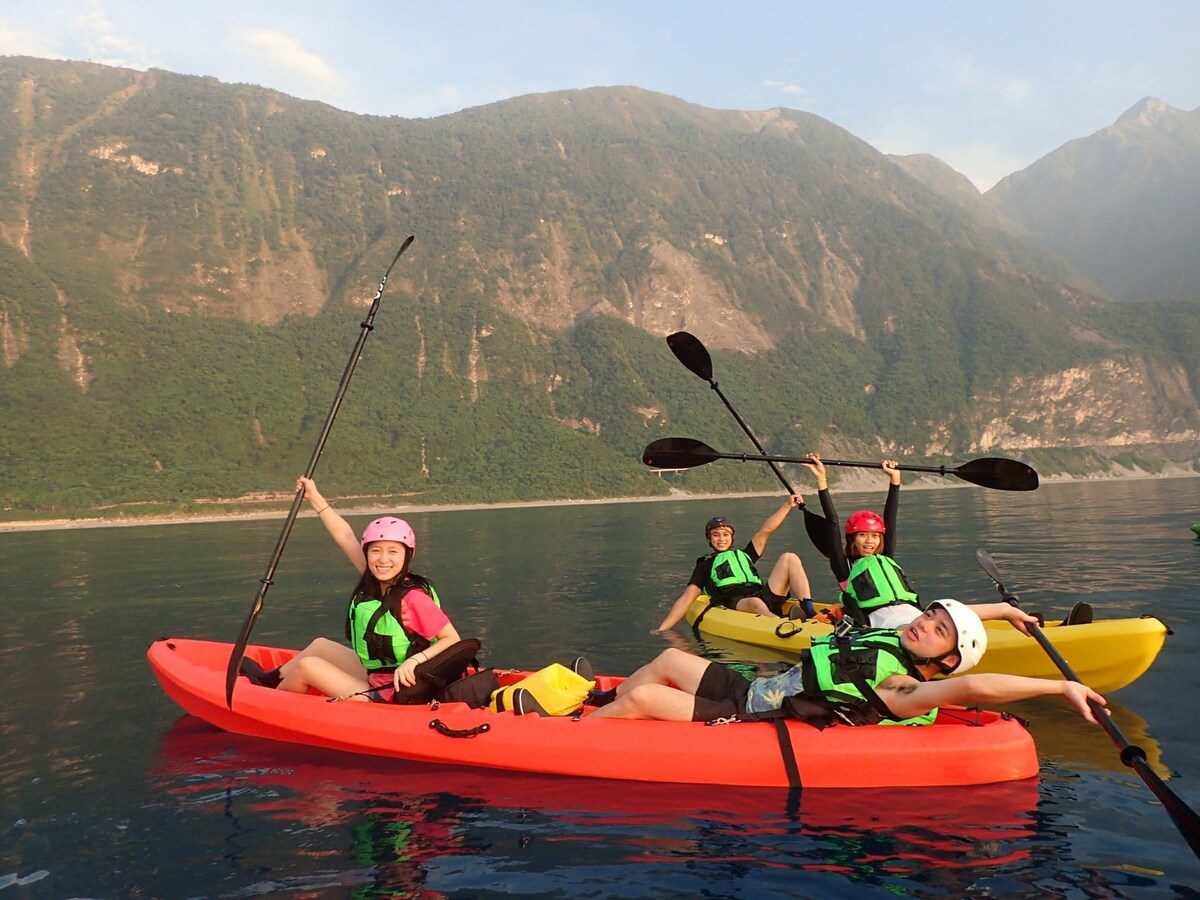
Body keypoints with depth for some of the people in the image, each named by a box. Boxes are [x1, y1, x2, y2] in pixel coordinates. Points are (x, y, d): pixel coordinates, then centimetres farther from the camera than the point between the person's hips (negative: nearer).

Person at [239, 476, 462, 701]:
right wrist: (315, 497, 12)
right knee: (321, 645, 21)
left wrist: (415, 660, -35)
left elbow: (452, 640, -22)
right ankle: (270, 679, 44)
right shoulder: (373, 582, -2)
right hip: (374, 678, 8)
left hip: (386, 698, -8)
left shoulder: (413, 597, -24)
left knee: (307, 666, -3)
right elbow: (346, 537, 5)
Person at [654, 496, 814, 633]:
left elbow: (765, 530, 26)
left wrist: (788, 505, 13)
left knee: (789, 558, -9)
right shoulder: (705, 565, 23)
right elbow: (686, 599, 13)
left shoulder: (744, 555, 35)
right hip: (734, 604, -5)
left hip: (765, 598, 5)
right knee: (755, 602, -39)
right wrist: (662, 630, 1)